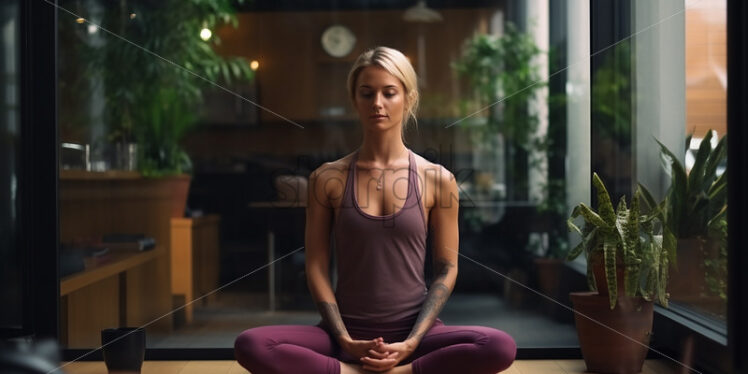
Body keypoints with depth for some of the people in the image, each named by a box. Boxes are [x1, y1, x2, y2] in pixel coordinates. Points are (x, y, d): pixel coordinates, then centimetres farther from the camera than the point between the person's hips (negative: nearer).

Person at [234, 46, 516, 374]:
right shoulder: (327, 178, 2)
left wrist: (411, 343, -10)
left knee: (500, 347, -29)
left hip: (413, 331, 0)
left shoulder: (437, 180, 2)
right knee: (250, 345, -27)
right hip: (349, 333, 0)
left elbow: (446, 268, 3)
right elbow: (316, 267, 1)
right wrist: (345, 341, -11)